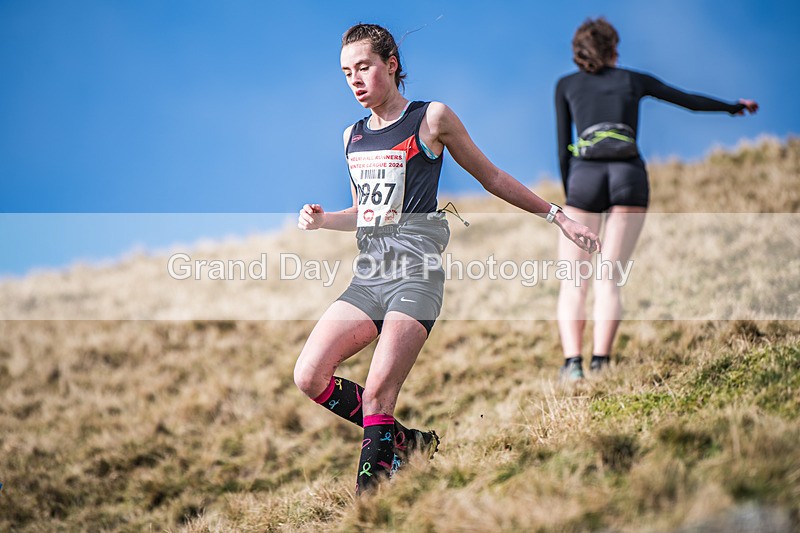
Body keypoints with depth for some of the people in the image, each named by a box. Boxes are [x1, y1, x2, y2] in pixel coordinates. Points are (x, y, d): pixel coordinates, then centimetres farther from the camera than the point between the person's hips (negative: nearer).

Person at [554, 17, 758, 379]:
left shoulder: (566, 85, 18)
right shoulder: (633, 80, 21)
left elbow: (563, 147, 12)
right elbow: (691, 101, 32)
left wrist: (568, 197, 18)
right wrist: (734, 107, 48)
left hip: (585, 176, -1)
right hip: (629, 176, 1)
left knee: (572, 284, 0)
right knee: (607, 280, -3)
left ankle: (573, 362, -20)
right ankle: (600, 362, -21)